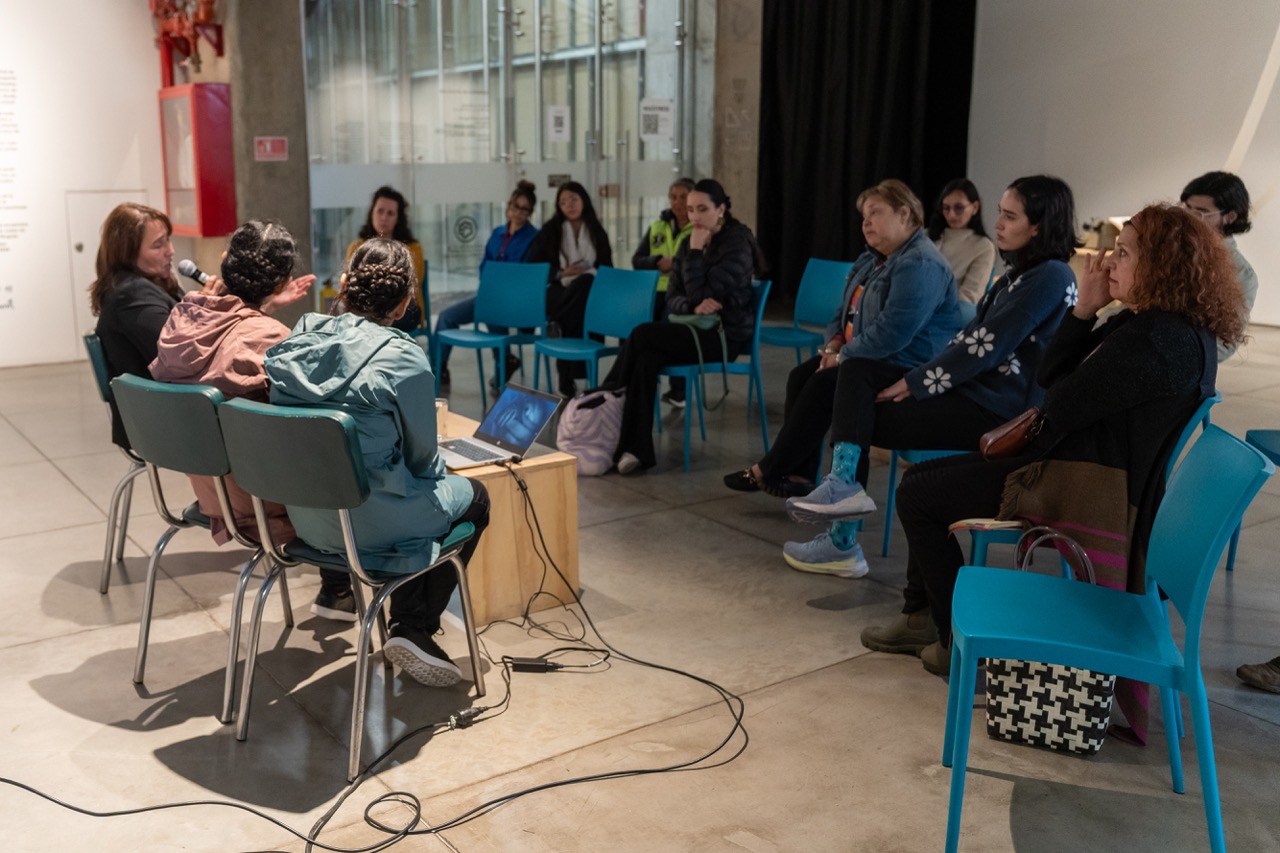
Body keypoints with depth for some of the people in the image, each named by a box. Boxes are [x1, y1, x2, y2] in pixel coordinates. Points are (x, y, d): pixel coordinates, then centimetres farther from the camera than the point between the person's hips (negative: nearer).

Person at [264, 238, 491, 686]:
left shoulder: (296, 342, -2)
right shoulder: (404, 359, -20)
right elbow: (422, 459, -9)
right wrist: (441, 473, 15)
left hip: (304, 516, 6)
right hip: (369, 524, -6)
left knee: (414, 492, 30)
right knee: (472, 495, 19)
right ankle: (414, 629, 12)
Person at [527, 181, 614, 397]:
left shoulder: (597, 232, 15)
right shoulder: (550, 230, 9)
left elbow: (606, 268, 12)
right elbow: (534, 266, 4)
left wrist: (588, 274, -11)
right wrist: (561, 274, -11)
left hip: (588, 291, 2)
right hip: (557, 291, -2)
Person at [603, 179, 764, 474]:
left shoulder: (737, 246, -9)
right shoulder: (688, 244, 12)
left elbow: (698, 294, -17)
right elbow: (672, 298, 6)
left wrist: (695, 251, -13)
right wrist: (694, 306, -15)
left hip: (725, 335, -6)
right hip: (694, 329, 6)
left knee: (642, 335, -25)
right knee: (646, 358, -27)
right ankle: (637, 449, -29)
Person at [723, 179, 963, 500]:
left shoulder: (920, 264, -20)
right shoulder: (871, 259, 14)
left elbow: (891, 332, -28)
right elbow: (844, 311, 21)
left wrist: (843, 356, -18)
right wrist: (834, 344, 0)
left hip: (905, 369, -10)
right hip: (867, 358, 10)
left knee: (822, 385, -21)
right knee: (801, 376, -6)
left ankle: (767, 471, -11)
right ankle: (799, 474, -9)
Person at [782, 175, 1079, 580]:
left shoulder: (1051, 277, -15)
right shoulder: (1021, 272, 15)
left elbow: (987, 345, -20)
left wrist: (916, 383, -15)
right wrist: (918, 376, 3)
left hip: (996, 408, -10)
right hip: (972, 384, 10)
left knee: (870, 418, -9)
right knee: (856, 371, -1)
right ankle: (844, 483, -14)